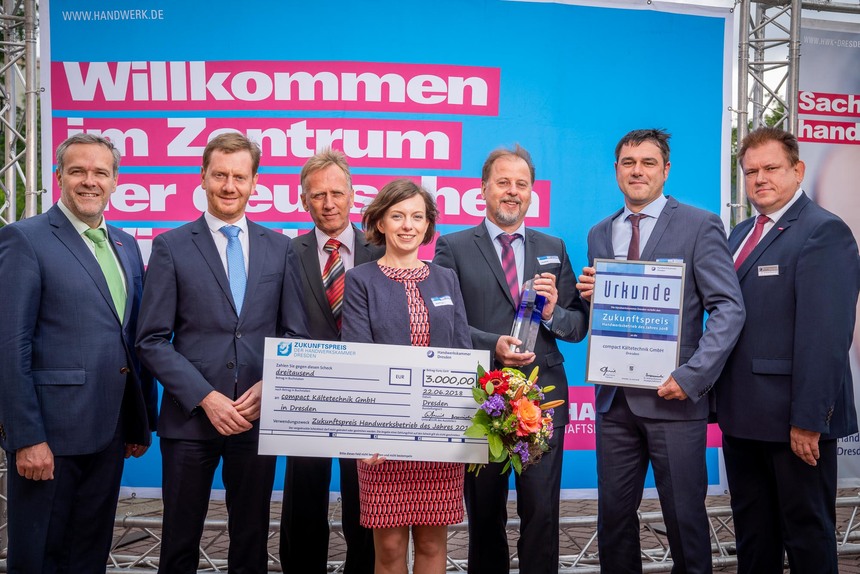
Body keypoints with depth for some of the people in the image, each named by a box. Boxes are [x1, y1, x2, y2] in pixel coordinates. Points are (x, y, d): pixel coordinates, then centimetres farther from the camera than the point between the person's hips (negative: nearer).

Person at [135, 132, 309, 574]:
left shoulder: (280, 248, 7)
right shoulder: (171, 247, 0)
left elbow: (296, 333, 7)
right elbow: (151, 340, -4)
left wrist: (269, 386, -10)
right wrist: (205, 397, -13)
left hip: (258, 416, 2)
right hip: (190, 417, -1)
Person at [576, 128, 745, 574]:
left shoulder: (700, 226, -3)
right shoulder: (600, 234, 12)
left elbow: (729, 308, -9)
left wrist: (691, 376, -18)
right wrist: (590, 295, -4)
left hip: (673, 397, -4)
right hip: (614, 398, 4)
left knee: (685, 515, 7)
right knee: (614, 512, 12)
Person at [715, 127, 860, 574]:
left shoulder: (824, 232, -12)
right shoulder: (741, 234, 14)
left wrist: (808, 420, -22)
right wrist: (721, 400, 8)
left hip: (794, 421, -8)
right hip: (742, 416, 8)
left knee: (807, 533, 8)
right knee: (752, 532, 19)